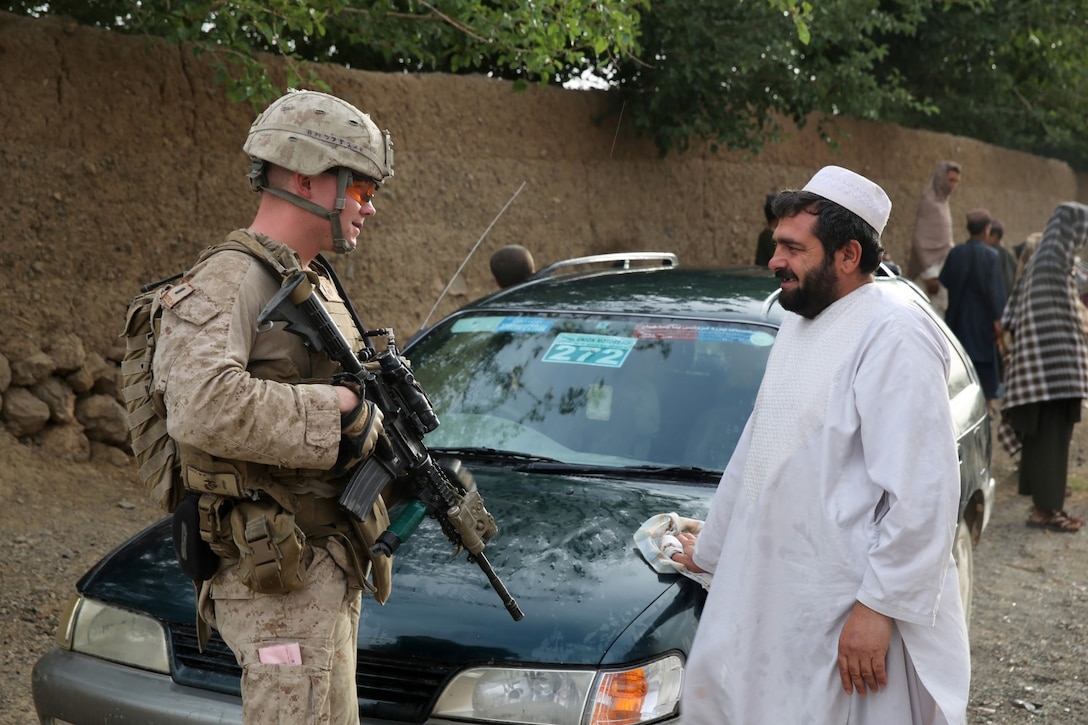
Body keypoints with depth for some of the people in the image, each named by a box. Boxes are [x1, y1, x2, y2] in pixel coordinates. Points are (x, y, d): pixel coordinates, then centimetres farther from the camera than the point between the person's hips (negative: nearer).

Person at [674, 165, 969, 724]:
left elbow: (922, 492, -22)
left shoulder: (892, 335, -17)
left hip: (844, 611, -9)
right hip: (765, 592, 9)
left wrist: (881, 605, -23)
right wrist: (711, 547, 30)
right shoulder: (798, 324, 13)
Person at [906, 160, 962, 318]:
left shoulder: (943, 202, 15)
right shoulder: (929, 201, -10)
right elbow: (919, 241, -15)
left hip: (943, 267, 9)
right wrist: (930, 274, -18)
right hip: (932, 269, -9)